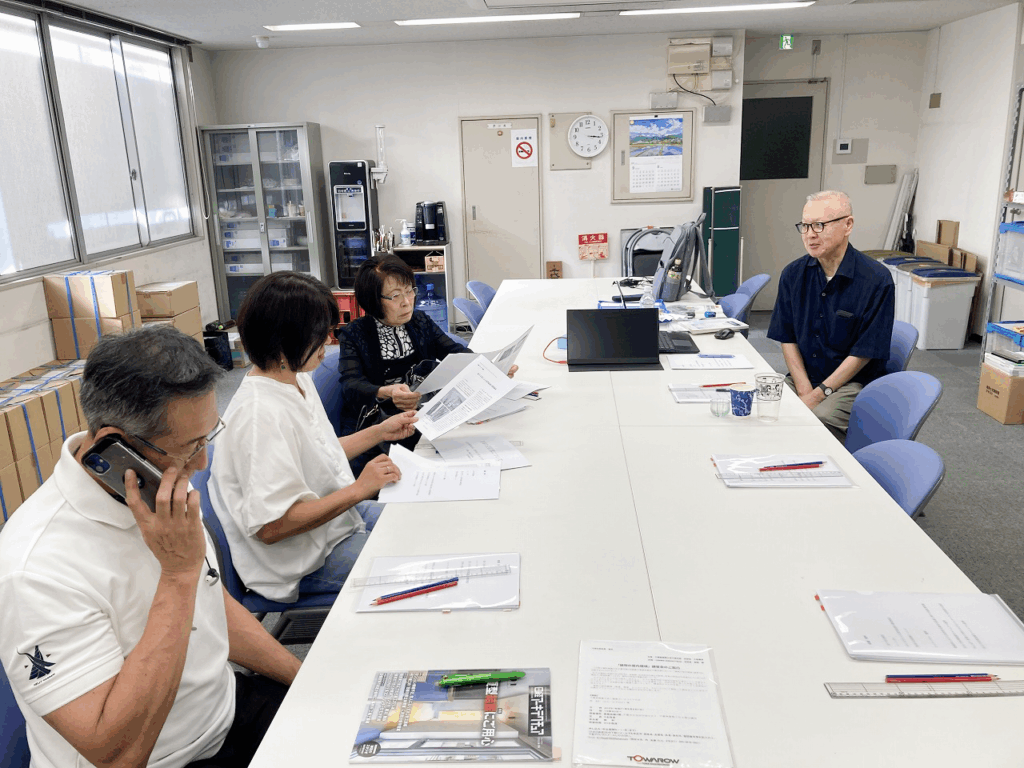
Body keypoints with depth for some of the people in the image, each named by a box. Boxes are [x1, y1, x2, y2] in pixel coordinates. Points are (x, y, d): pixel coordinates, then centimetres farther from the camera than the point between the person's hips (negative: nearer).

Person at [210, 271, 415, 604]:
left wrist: (380, 432, 10)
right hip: (306, 563, -10)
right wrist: (358, 489, -25)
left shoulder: (297, 378, 2)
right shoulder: (262, 416, -29)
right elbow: (270, 526, -30)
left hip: (340, 513, 10)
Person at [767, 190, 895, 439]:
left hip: (854, 383, -4)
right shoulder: (793, 274, 4)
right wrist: (804, 390, -9)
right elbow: (787, 338, 5)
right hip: (803, 376, 5)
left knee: (817, 422, -33)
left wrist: (818, 395, -15)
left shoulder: (876, 280, -10)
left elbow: (864, 352, -10)